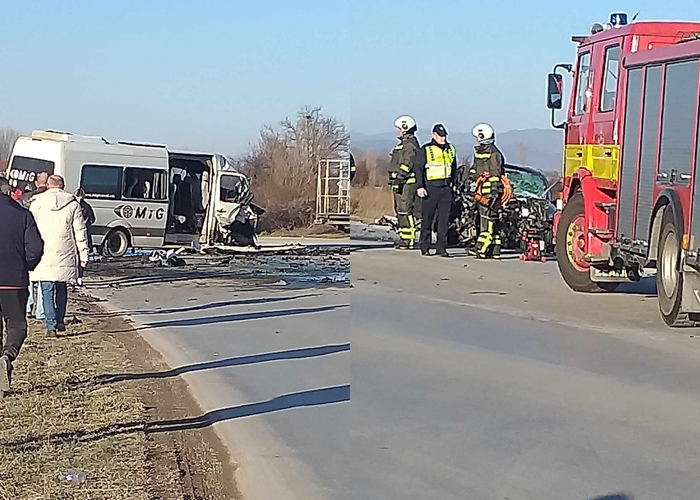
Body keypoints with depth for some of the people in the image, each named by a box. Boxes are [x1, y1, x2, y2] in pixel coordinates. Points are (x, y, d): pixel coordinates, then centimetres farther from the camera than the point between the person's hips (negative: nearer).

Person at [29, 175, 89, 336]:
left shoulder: (37, 203, 0)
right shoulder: (73, 204, 2)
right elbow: (80, 232, 2)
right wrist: (83, 255, 6)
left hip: (43, 255, -1)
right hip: (64, 256, 2)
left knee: (47, 291, 1)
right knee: (61, 289, 18)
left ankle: (51, 325, -4)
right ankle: (60, 321, 23)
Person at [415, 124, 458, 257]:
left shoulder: (451, 149, 14)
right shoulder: (425, 150, -2)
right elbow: (418, 168, -3)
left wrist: (453, 183, 19)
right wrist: (420, 186, -11)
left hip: (446, 189, 4)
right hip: (431, 188, -4)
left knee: (444, 220, 1)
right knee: (427, 219, 1)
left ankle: (441, 247, 4)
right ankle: (425, 247, 8)